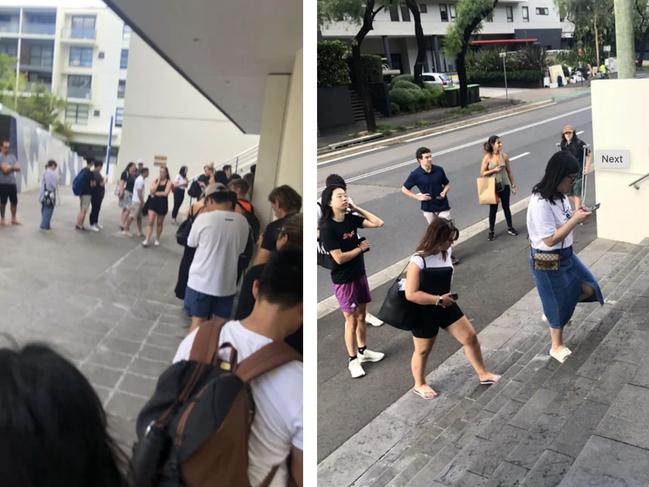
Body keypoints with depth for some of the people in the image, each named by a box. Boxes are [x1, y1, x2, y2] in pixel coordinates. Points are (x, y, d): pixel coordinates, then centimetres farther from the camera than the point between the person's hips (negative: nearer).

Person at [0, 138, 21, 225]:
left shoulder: (12, 156, 11)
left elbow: (18, 168, 2)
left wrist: (8, 167, -12)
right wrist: (13, 167, -2)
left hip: (13, 183, 5)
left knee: (14, 201, 6)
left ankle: (13, 219, 17)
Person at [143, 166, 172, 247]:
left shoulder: (168, 182, -4)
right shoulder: (155, 180, 3)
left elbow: (166, 193, -17)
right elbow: (151, 191, -10)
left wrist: (156, 193, -11)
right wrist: (158, 182, -10)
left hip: (163, 204, -1)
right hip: (153, 203, 1)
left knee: (159, 223, 12)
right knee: (150, 222, -5)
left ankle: (157, 240, 26)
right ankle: (147, 240, -4)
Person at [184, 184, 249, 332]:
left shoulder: (204, 218, -15)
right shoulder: (242, 221, -5)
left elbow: (191, 243, 2)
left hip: (201, 281, -3)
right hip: (227, 283, 3)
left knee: (198, 321, 11)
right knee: (221, 323, 16)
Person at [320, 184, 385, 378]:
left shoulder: (351, 218, -1)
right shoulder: (327, 228, -21)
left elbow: (379, 223, -3)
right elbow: (339, 258, -23)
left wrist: (357, 208, -5)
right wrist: (361, 248, -11)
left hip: (359, 274, 7)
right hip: (343, 280, -7)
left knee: (361, 315, 19)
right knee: (351, 320, 4)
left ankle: (363, 351, 37)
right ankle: (353, 360, 19)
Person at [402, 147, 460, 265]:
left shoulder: (439, 170, -6)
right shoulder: (415, 175, -12)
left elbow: (447, 184, 9)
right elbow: (404, 189, -2)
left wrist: (445, 192, -12)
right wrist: (418, 197, -11)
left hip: (443, 206, 1)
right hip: (428, 208, -1)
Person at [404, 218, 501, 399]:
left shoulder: (446, 253, -5)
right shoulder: (418, 261, -27)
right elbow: (411, 294, -29)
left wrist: (446, 298, 5)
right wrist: (439, 299, -26)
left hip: (446, 307, 6)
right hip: (424, 313, -6)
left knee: (470, 336, 9)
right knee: (423, 350, 13)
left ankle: (483, 374, 30)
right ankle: (419, 385, 36)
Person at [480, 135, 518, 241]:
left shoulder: (504, 156, -4)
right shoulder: (487, 157, -11)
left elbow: (509, 171, 3)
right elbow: (482, 173, -10)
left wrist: (513, 185, 6)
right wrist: (494, 170, -22)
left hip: (505, 186, 2)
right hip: (493, 187, -2)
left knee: (506, 207, 15)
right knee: (493, 209, 8)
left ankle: (510, 227, 31)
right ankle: (491, 231, 20)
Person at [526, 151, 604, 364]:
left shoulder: (558, 195, -2)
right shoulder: (540, 203, -30)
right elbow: (550, 239, -27)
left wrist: (576, 215, -7)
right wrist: (575, 220, -25)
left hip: (566, 254, 8)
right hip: (547, 262, -8)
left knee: (588, 288, 14)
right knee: (558, 303, 9)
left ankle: (552, 312, 36)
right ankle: (556, 347, 33)